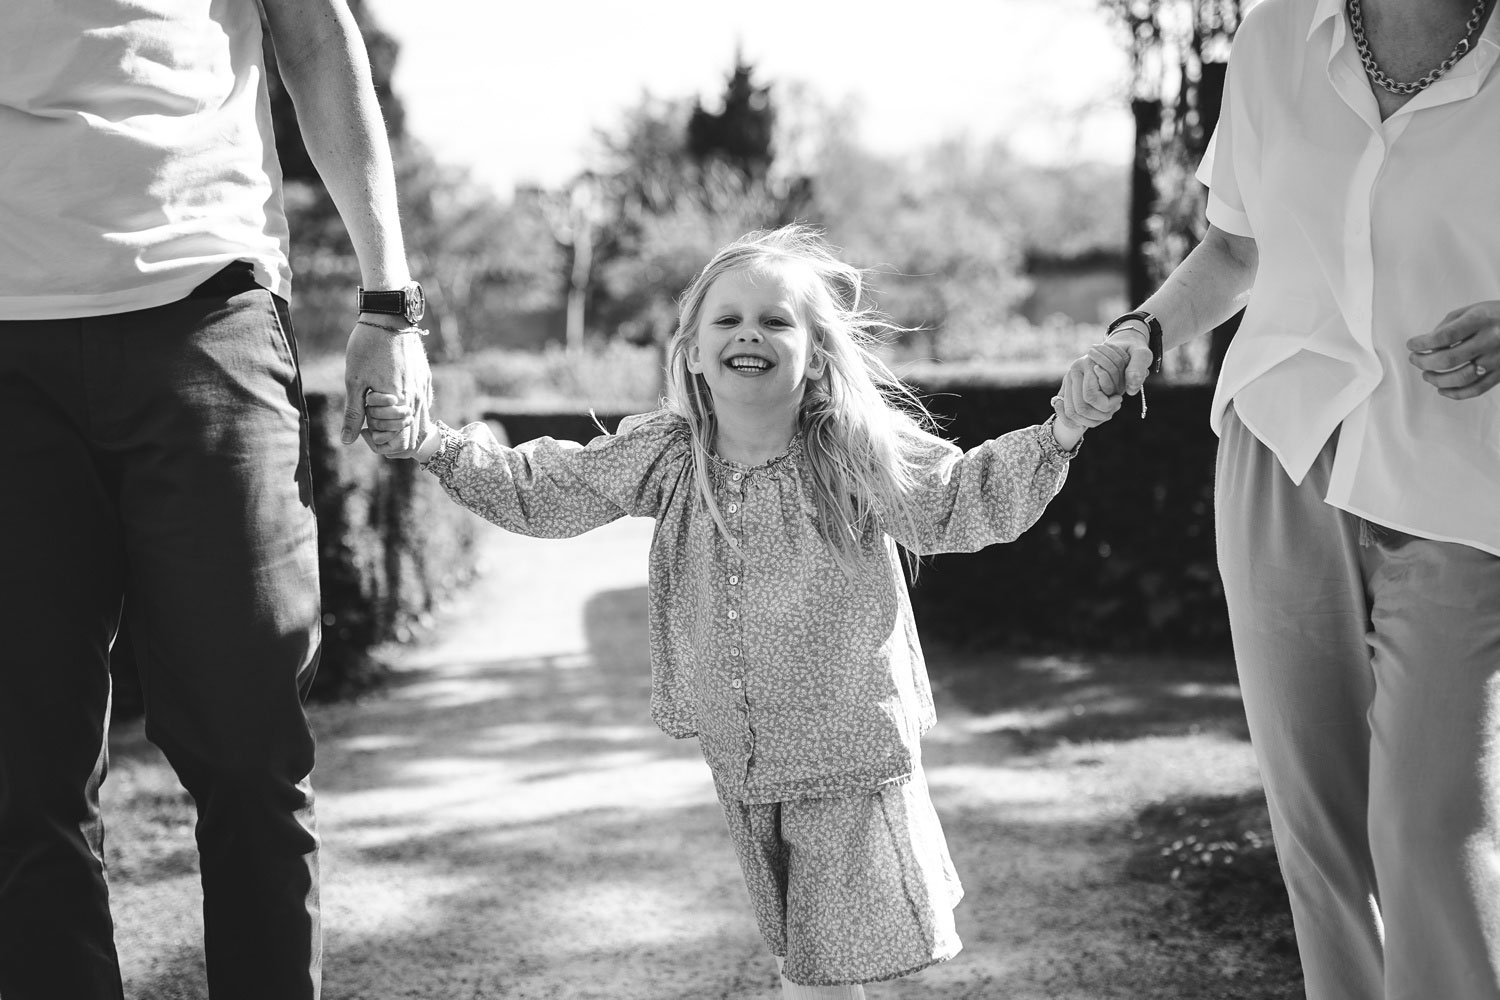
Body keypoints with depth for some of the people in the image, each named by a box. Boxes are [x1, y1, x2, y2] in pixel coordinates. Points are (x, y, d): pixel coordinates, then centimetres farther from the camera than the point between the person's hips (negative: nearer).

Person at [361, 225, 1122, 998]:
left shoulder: (860, 451, -12)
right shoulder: (662, 456, -5)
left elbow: (962, 501, -5)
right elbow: (539, 491, 0)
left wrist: (1056, 436, -18)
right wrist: (433, 444, -9)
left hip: (850, 752, -3)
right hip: (739, 757, 3)